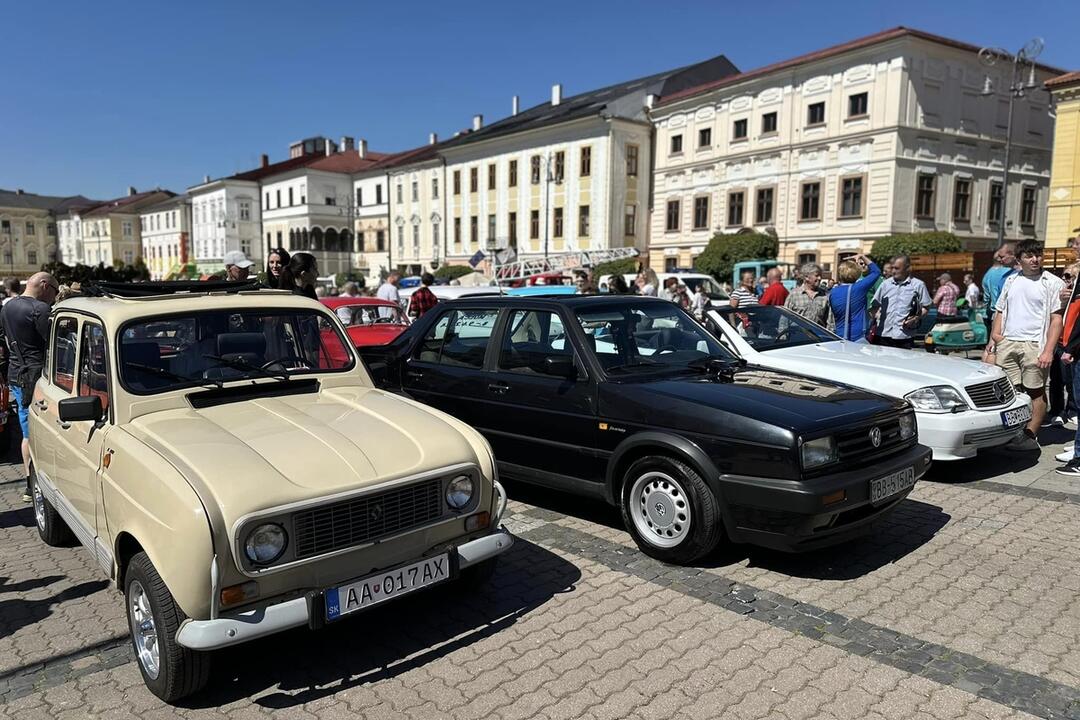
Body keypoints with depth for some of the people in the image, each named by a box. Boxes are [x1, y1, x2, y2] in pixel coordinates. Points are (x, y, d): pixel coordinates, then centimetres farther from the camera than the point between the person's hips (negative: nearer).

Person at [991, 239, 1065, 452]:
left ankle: (1030, 435, 4)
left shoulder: (1053, 283, 1)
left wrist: (1048, 350, -13)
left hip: (1034, 345, -4)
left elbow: (1057, 319, -4)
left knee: (1036, 392, 0)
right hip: (1007, 343, 4)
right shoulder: (1011, 281, 16)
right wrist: (996, 333, 3)